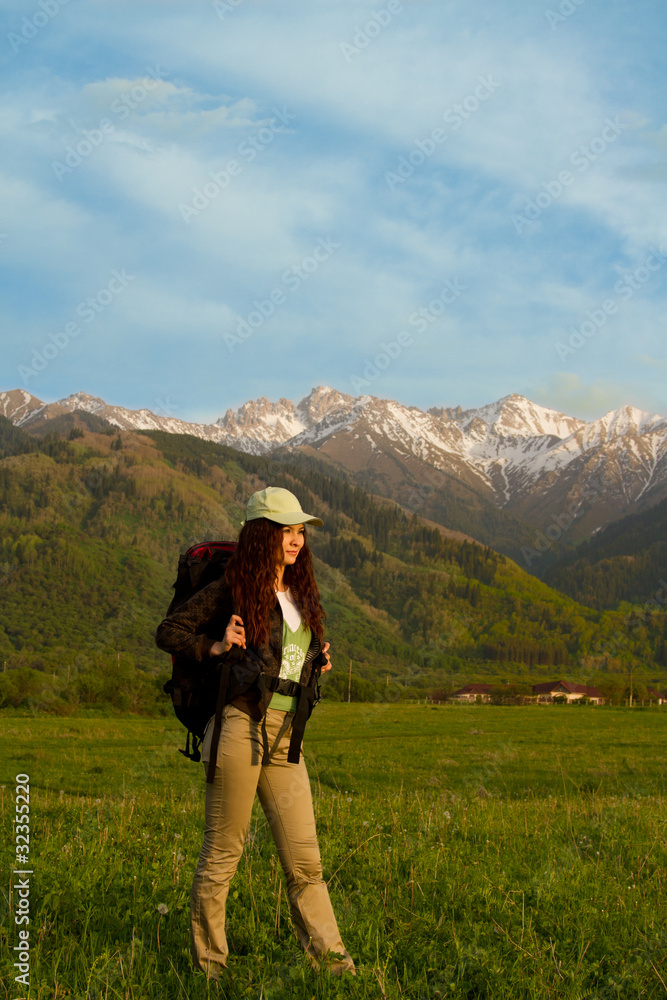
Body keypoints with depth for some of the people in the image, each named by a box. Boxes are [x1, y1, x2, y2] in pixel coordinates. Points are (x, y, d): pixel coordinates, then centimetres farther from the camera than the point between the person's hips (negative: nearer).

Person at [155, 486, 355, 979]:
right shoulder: (232, 591, -3)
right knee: (222, 853, 2)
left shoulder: (302, 595, 16)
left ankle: (330, 958, 8)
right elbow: (168, 631, 1)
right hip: (240, 729, -6)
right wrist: (216, 647, -12)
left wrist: (319, 660, 11)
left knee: (305, 856, 5)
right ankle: (208, 963, 13)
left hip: (286, 739, 6)